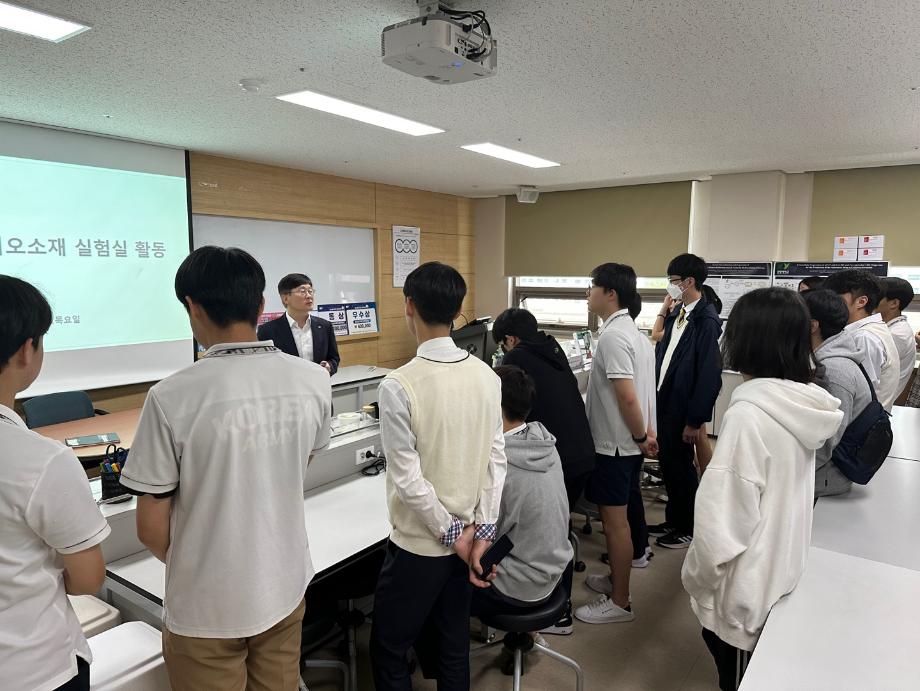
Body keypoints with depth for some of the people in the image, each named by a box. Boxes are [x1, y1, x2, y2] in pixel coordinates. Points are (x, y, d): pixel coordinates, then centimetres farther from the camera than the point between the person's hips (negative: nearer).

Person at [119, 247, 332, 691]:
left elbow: (151, 528, -13)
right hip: (285, 587, 4)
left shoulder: (172, 398, -23)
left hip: (206, 605, -3)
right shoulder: (314, 382, -12)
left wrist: (187, 566, 9)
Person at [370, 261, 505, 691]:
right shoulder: (487, 376, -4)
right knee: (453, 647, 22)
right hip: (470, 536, 6)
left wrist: (450, 533, -8)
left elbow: (408, 479, -20)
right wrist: (482, 531, -1)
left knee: (389, 650, 16)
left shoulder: (398, 386, -21)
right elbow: (496, 460, -3)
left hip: (420, 543, -5)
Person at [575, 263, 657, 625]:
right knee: (621, 514, 21)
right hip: (627, 443, 10)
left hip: (614, 445, -10)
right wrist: (647, 432, 10)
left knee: (615, 520, 2)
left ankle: (619, 602, 15)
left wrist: (640, 435, -13)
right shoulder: (632, 331, 11)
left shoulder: (612, 336, -21)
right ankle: (617, 578, 37)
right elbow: (643, 390, 12)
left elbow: (627, 396, -25)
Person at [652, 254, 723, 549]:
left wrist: (695, 420, -18)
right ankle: (673, 520, 35)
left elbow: (710, 375, -20)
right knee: (667, 463, 18)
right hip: (664, 401, 7)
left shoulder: (706, 321, -18)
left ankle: (688, 529, 27)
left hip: (682, 407, -7)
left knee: (680, 466, 7)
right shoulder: (677, 312, 6)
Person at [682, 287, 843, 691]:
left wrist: (698, 578, -13)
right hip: (783, 573, 7)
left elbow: (726, 515, -27)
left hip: (746, 588, -7)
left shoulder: (749, 413, -28)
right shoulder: (803, 405, -3)